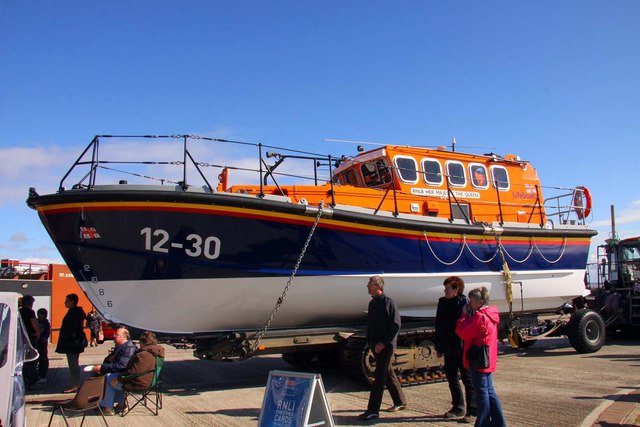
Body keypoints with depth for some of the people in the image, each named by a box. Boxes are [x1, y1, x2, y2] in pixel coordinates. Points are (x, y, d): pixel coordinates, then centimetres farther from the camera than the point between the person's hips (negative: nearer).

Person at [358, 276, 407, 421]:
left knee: (379, 376, -7)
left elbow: (396, 325, -16)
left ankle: (373, 410, -5)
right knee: (389, 374, 16)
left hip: (386, 345, -8)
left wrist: (383, 343, -18)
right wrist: (370, 342, 11)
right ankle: (400, 402, 29)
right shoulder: (372, 303, 12)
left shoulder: (388, 302, -12)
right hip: (376, 345, 8)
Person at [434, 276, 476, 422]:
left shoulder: (465, 303, -12)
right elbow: (438, 325, 12)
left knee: (468, 380, 3)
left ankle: (472, 411, 12)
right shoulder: (442, 302, 7)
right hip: (448, 348, 7)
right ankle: (457, 407, 29)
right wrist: (438, 347, 13)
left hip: (462, 349, -7)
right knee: (452, 378, 15)